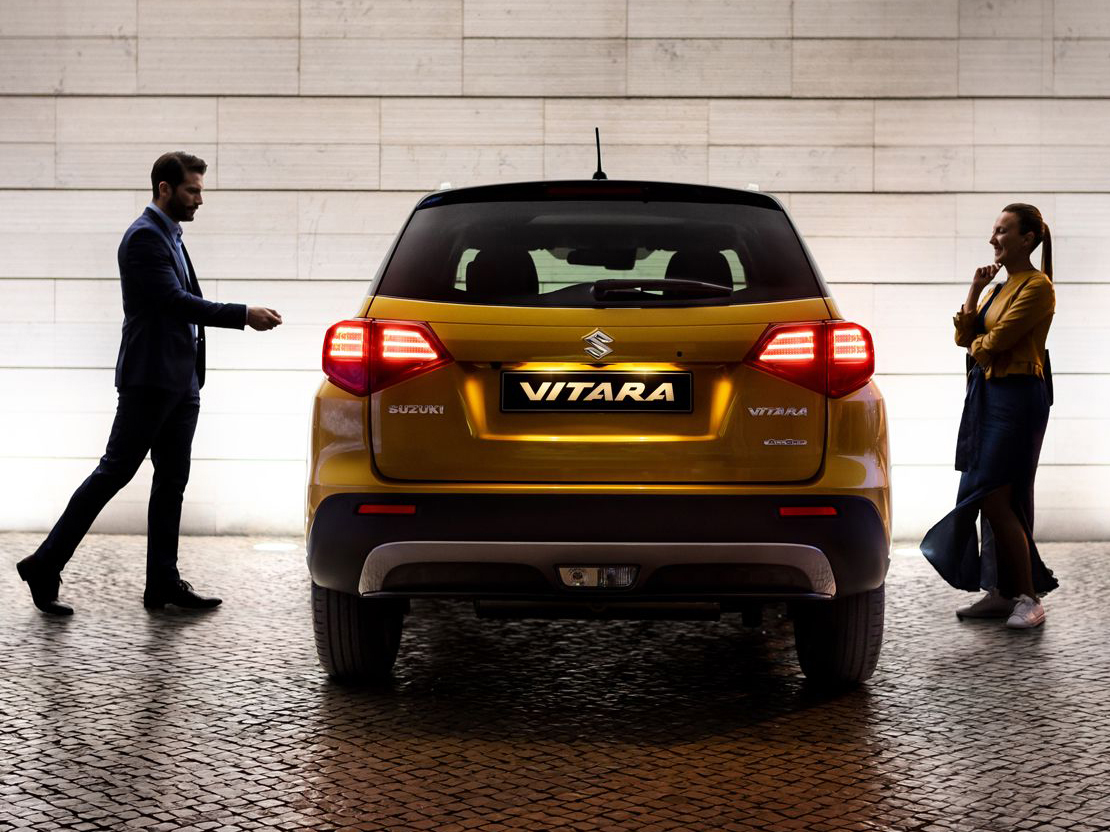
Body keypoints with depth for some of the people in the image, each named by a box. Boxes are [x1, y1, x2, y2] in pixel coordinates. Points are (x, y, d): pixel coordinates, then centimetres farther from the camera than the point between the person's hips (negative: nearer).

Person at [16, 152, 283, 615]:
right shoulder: (144, 237, -12)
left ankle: (164, 584, 12)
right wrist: (244, 315, -23)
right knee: (114, 472, -5)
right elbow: (175, 300, -21)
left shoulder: (169, 236, 18)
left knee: (172, 481, 8)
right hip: (150, 379, -10)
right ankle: (45, 566, 3)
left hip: (180, 382, 10)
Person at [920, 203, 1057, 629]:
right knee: (993, 499, 9)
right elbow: (965, 336, 10)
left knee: (996, 499, -10)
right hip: (987, 394, 9)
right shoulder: (1002, 286, 17)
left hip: (1017, 398, -9)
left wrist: (977, 344, 5)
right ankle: (1002, 593, 16)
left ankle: (1029, 597, -3)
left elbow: (995, 341, -17)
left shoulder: (1037, 287, -11)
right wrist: (975, 290, 0)